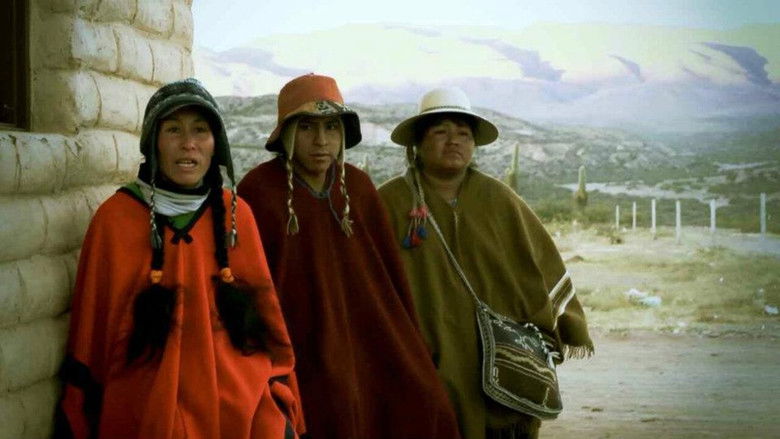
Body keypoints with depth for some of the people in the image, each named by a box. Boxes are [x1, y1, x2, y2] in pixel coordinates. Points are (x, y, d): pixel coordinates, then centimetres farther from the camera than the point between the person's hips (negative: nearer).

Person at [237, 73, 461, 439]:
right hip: (299, 360, -4)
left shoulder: (358, 188, 6)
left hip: (366, 349, 4)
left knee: (422, 409, -9)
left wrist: (409, 356, 8)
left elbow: (389, 275, 9)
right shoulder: (259, 192, -7)